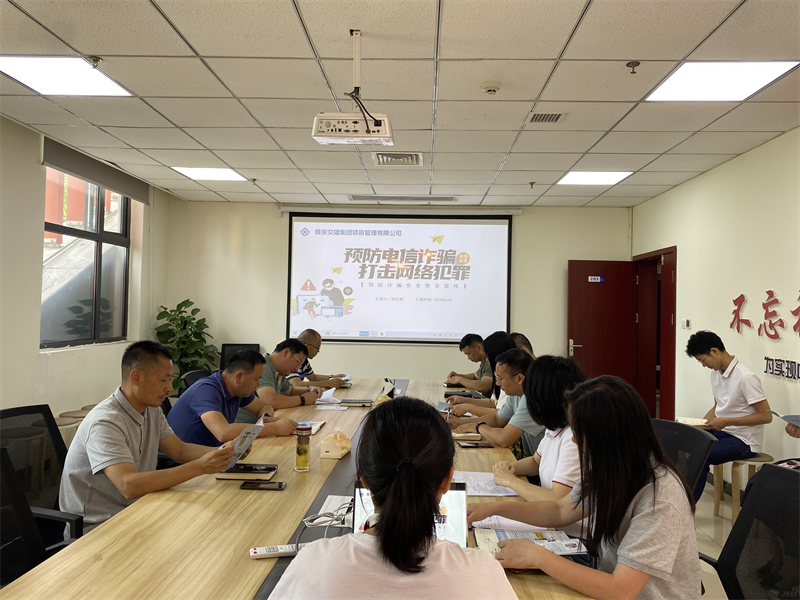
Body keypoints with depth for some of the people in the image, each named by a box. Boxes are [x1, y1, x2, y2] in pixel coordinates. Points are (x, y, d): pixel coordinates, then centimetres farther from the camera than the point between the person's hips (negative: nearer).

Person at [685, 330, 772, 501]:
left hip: (744, 441, -8)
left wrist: (726, 421, -22)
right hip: (720, 432, 8)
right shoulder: (716, 373, 6)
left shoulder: (745, 378, -20)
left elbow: (766, 416, -19)